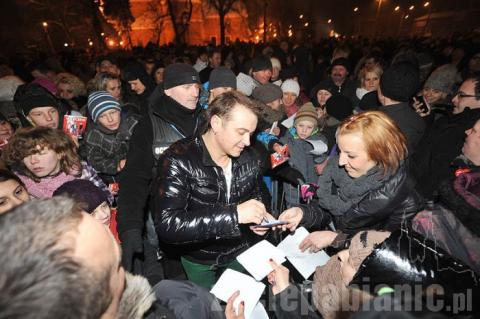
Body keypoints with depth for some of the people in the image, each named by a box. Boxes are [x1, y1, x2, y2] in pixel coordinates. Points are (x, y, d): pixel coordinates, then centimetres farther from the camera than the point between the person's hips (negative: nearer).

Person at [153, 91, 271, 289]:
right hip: (198, 261, -4)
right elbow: (167, 225, -32)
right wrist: (234, 214, -38)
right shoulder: (178, 161, -24)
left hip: (240, 253, 4)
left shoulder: (248, 159, -7)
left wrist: (260, 215, -13)